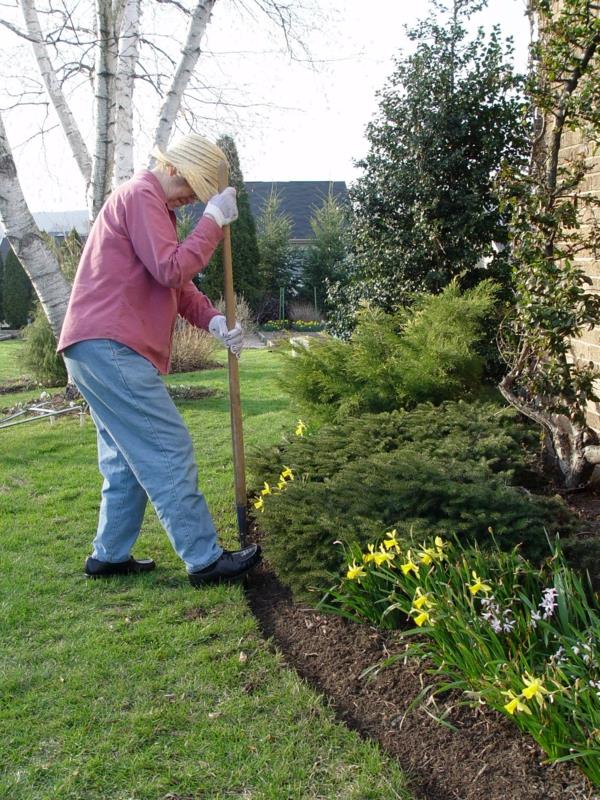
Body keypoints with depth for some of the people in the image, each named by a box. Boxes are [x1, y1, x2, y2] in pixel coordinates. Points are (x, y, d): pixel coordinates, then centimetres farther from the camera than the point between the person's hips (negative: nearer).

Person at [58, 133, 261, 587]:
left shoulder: (157, 206, 26)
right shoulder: (140, 194, -7)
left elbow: (178, 284, 21)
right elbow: (171, 270, -18)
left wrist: (213, 321, 5)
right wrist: (214, 221, -10)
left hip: (101, 349, 11)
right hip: (110, 347, -11)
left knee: (127, 459, 14)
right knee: (169, 451, -10)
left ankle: (110, 556, 21)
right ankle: (205, 560, -5)